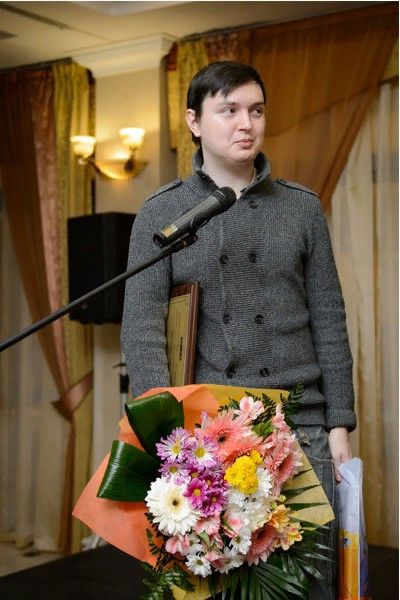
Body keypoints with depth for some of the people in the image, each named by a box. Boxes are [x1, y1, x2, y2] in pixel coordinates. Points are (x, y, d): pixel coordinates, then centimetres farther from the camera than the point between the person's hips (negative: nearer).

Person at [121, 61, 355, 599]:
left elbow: (328, 322, 8)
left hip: (301, 424, 1)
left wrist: (340, 425, 3)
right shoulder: (161, 213, 4)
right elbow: (141, 328, -4)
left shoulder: (302, 208, 9)